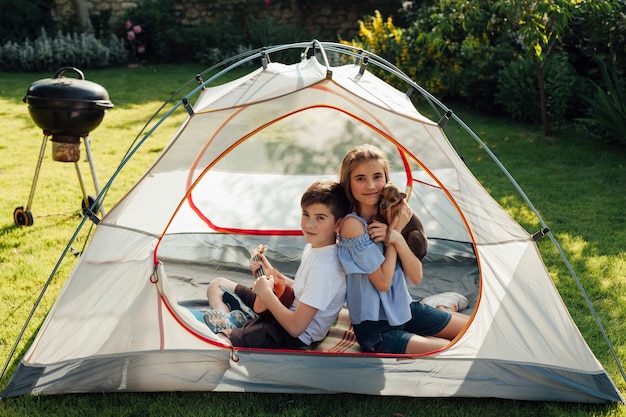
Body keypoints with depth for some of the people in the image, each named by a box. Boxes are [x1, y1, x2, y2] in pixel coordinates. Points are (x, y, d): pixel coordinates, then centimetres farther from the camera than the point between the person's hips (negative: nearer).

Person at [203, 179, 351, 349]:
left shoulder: (325, 267, -26)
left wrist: (266, 292, -14)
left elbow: (296, 326, -26)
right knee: (217, 285, 18)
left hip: (293, 337, -11)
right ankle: (227, 326, -6)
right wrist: (274, 275, 6)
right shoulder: (313, 246, 3)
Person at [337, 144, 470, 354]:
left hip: (405, 310, 7)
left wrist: (397, 238, -21)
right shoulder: (352, 225, -22)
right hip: (376, 330, -7)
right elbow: (383, 282, -21)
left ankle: (440, 307, 33)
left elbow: (416, 277, -5)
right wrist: (396, 230, -16)